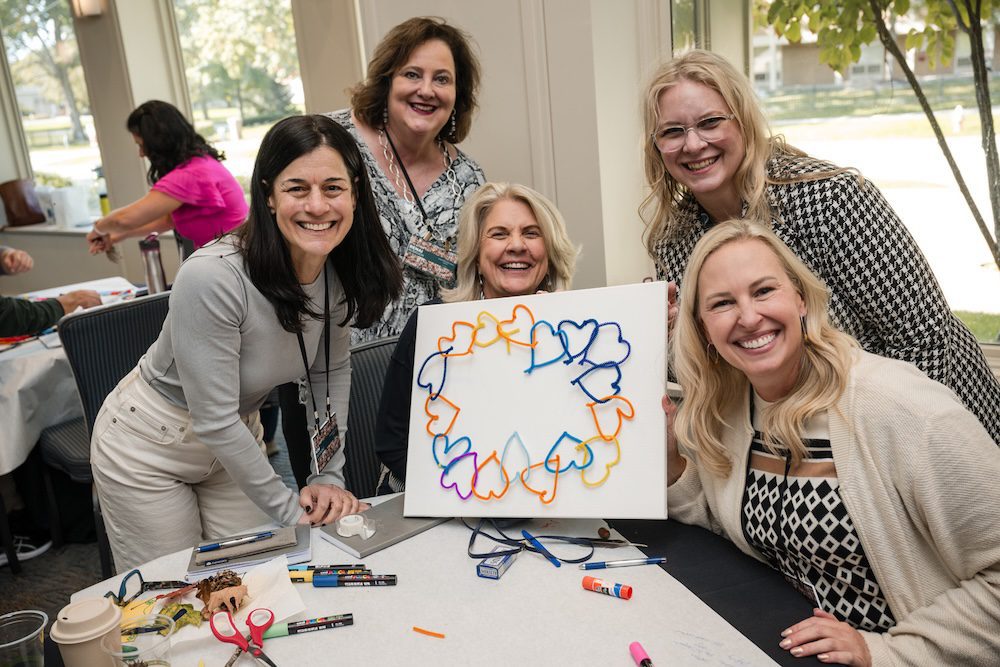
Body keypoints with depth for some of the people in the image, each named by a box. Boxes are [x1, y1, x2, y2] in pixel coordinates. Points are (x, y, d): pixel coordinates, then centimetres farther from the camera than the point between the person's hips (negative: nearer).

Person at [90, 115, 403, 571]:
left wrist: (329, 476, -6)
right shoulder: (211, 278, -33)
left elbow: (332, 371, 0)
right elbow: (214, 421, -28)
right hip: (149, 446, -5)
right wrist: (290, 510, -20)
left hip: (236, 438, 5)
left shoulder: (342, 269, -14)